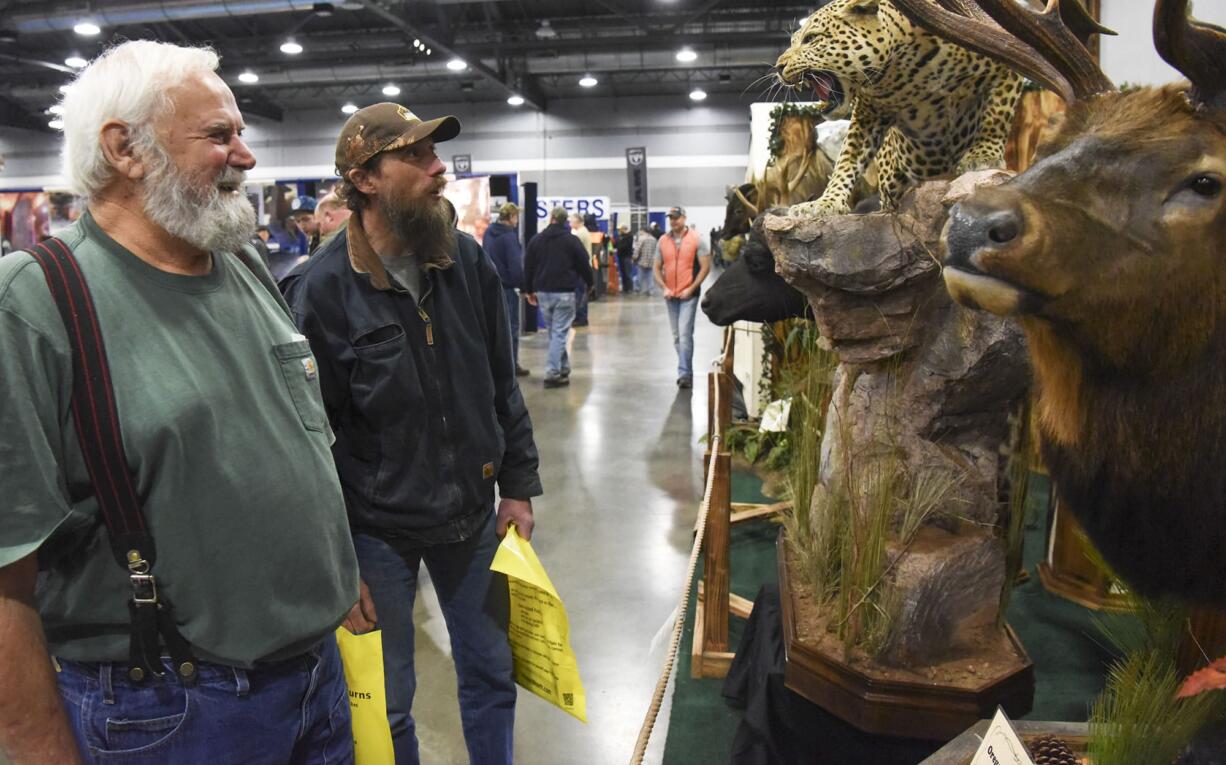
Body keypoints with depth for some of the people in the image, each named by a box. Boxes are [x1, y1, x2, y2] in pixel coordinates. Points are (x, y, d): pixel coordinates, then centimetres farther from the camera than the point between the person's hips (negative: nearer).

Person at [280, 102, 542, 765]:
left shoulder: (468, 261, -2)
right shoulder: (320, 290, -16)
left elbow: (502, 385, 6)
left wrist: (518, 485, 6)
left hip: (473, 516, 4)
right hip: (376, 531, -4)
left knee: (492, 675, 20)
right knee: (385, 707, 15)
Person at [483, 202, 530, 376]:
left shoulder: (489, 232, 8)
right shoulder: (509, 236, -16)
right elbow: (516, 267, -18)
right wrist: (524, 287, -10)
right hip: (507, 287, -7)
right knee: (511, 326, 2)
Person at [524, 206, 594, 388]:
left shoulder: (536, 240, 8)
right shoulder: (572, 240, -4)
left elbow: (528, 267, 10)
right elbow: (584, 264, 1)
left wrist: (529, 290, 18)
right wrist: (590, 283, 18)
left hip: (543, 293, 4)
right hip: (564, 293, -4)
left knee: (553, 332, 16)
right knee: (560, 333, -5)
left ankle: (563, 368, 22)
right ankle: (552, 373, -12)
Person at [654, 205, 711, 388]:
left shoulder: (696, 239, -4)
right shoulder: (663, 241, 7)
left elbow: (705, 267, -6)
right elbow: (657, 268, 11)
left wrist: (691, 289, -12)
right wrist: (664, 288, -3)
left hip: (689, 295, -5)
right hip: (671, 296, 5)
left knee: (685, 334, -13)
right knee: (677, 336, 11)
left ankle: (685, 373, -8)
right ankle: (686, 371, 24)